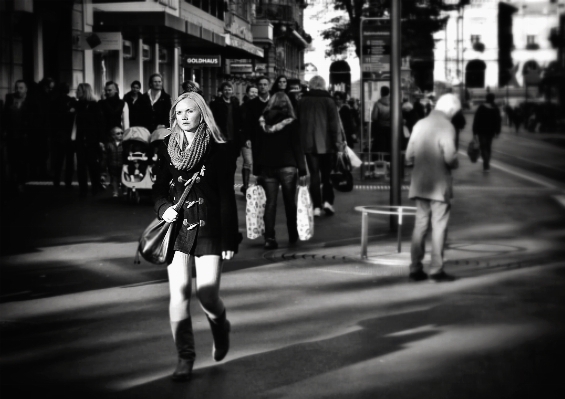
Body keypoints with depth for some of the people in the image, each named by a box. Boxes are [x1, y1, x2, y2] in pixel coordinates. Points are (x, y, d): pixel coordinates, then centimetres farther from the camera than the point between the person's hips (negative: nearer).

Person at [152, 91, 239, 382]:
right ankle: (185, 358, 7)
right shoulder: (167, 148, 6)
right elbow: (159, 188, 11)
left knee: (207, 293, -7)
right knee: (179, 293, -3)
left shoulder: (218, 149, -3)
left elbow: (227, 196, -4)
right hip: (177, 227, 3)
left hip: (210, 229, -3)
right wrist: (164, 207, -12)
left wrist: (230, 239, -7)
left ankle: (220, 326, 29)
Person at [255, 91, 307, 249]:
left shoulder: (263, 123, 3)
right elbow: (297, 147, -6)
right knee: (289, 201, 9)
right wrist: (302, 169, -4)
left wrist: (257, 170, 9)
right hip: (287, 167, -2)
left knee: (270, 202, 2)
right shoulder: (290, 122, -5)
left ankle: (269, 238, -7)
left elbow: (257, 147, 4)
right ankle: (292, 236, 20)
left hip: (267, 168, 2)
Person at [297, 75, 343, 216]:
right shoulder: (328, 101, -5)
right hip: (326, 144, -1)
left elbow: (298, 124, 8)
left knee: (314, 175, 5)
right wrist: (338, 145, -5)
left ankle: (317, 206, 1)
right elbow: (335, 125, -7)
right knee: (327, 174, 11)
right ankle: (327, 201, -4)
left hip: (308, 145, 1)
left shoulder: (302, 102, 3)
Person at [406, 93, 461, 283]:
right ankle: (436, 270, 0)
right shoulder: (446, 126, -12)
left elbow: (409, 155, 7)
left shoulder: (420, 124, 7)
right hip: (439, 184, -6)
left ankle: (416, 269, 11)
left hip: (419, 183, 6)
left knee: (420, 225, 10)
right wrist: (455, 164, 1)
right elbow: (450, 157, -20)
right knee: (439, 227, 0)